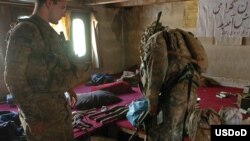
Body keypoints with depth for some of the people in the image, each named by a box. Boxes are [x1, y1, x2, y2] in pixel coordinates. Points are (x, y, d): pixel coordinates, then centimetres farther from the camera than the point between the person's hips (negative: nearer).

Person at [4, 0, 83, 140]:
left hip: (58, 102, 9)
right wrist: (32, 117, -19)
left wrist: (68, 88, 20)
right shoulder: (24, 30, -16)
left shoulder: (48, 30, 11)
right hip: (39, 107, -8)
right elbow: (14, 78, -20)